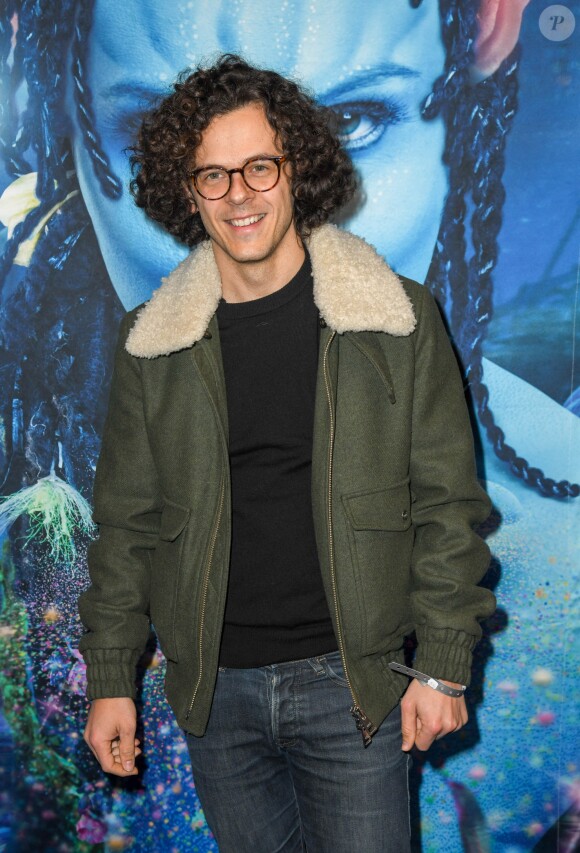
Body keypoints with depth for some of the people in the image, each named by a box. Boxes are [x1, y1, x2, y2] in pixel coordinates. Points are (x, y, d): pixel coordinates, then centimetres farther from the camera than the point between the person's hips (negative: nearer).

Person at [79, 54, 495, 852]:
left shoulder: (398, 321, -7)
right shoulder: (152, 344, -1)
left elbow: (447, 504, -3)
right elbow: (128, 521, 5)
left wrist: (443, 665, -4)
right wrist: (110, 680, 4)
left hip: (350, 683, -2)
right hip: (214, 689, 3)